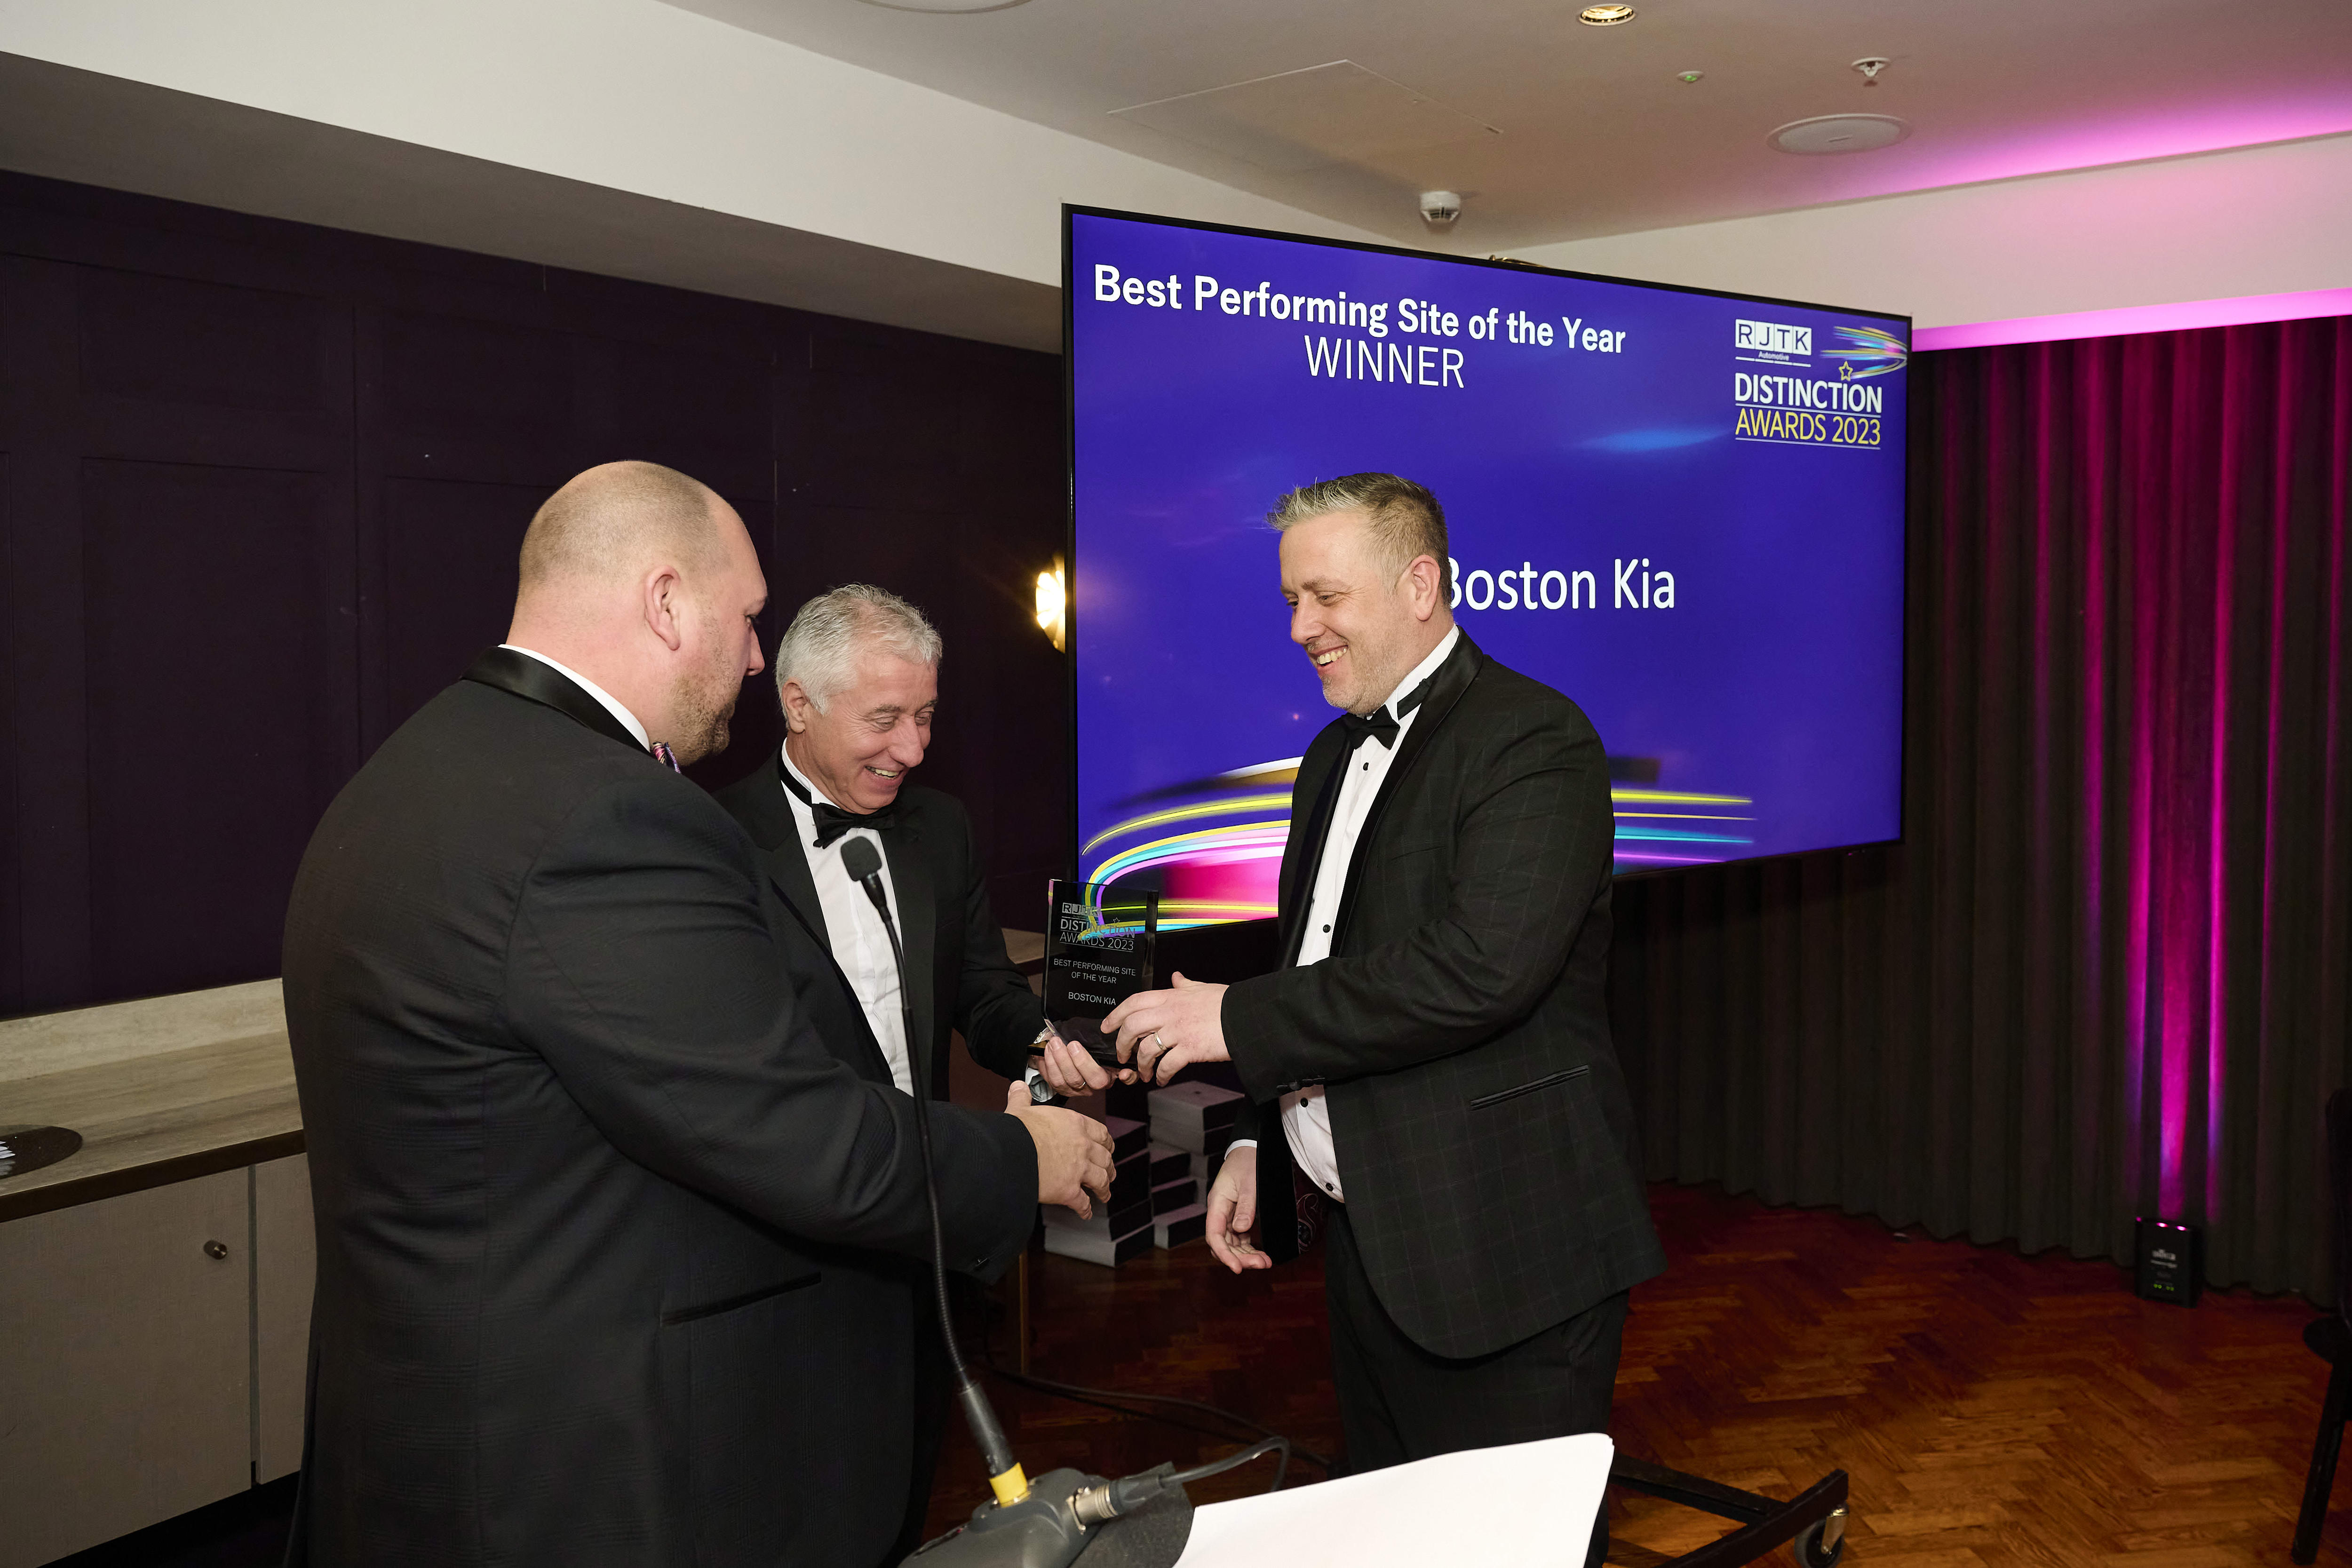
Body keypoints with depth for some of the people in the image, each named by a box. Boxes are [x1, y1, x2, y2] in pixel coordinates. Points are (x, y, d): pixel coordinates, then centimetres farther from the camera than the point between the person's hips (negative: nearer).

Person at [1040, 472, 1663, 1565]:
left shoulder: (1534, 738, -13)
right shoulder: (1337, 753, 14)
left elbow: (1478, 971, -26)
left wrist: (1238, 1021, -21)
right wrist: (1259, 1142, 14)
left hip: (1501, 1245, -8)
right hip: (1366, 1235, 9)